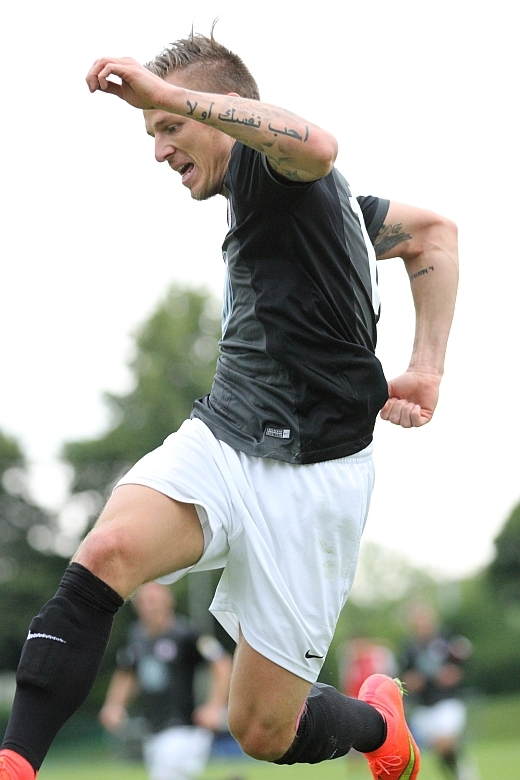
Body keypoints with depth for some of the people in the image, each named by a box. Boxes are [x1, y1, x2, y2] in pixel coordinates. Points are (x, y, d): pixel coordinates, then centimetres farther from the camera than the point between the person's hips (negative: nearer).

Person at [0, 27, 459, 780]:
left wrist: (166, 93, -31)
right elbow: (433, 231, 29)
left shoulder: (265, 166, -7)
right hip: (218, 441, 8)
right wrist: (426, 371, 21)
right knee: (106, 553, -25)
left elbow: (316, 146, -34)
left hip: (310, 475, -8)